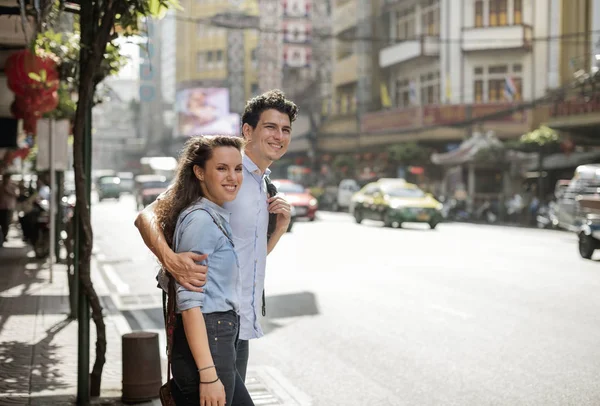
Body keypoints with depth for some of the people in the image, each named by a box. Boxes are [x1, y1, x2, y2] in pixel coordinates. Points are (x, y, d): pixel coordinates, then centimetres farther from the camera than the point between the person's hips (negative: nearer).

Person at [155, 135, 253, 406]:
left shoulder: (217, 218, 15)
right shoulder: (200, 220, -13)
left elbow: (166, 280, 21)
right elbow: (189, 304, -19)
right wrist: (208, 375, -22)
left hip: (221, 342, 10)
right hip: (207, 344, -10)